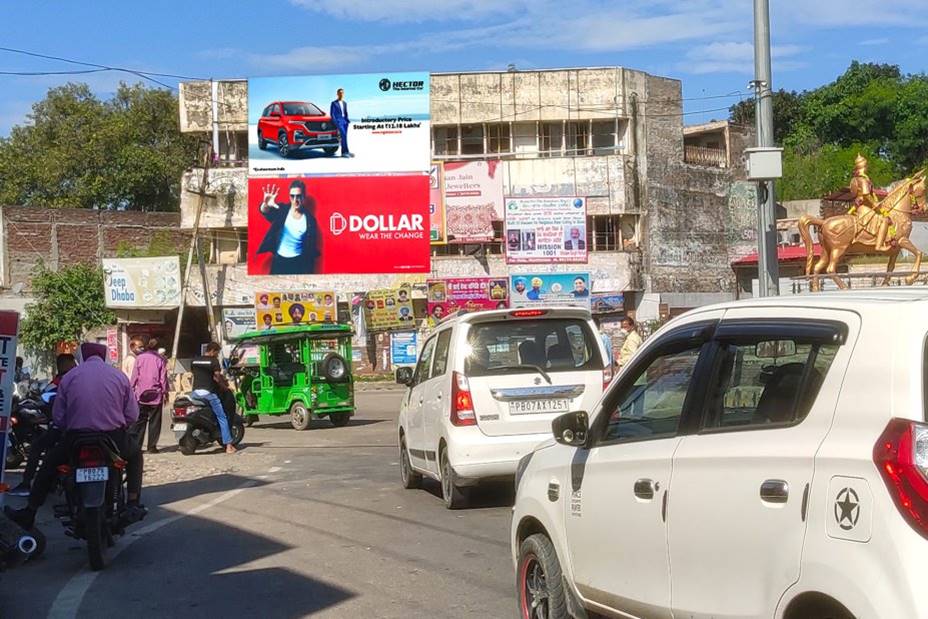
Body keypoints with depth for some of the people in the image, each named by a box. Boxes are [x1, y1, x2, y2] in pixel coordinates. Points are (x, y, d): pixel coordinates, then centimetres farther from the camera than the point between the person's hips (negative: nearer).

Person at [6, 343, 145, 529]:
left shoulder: (70, 376, 6)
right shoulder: (118, 376, 6)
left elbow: (57, 416, 5)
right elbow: (132, 415, 4)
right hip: (113, 438, 0)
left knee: (49, 465, 27)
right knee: (135, 455, 31)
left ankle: (29, 513, 24)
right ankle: (133, 505, 18)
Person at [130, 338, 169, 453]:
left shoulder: (139, 358, 3)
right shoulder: (160, 359, -2)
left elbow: (134, 376, 4)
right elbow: (163, 378, -1)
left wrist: (132, 390, 11)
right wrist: (165, 392, 6)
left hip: (141, 395, 2)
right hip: (156, 395, -2)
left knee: (139, 421, 7)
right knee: (154, 422, 4)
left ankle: (135, 445, 2)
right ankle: (152, 446, 2)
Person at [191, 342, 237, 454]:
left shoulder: (194, 361, 13)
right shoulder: (213, 361, -5)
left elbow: (193, 374, 17)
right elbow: (217, 377, -11)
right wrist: (224, 386, 3)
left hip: (196, 391, 5)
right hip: (208, 392, -5)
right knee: (222, 418, 2)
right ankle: (228, 445, -2)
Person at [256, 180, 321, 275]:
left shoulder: (309, 218, -2)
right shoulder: (282, 210, -1)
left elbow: (311, 246, 1)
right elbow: (267, 213, -23)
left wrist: (309, 268, -1)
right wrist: (266, 205, -47)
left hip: (299, 262, -1)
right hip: (279, 260, 1)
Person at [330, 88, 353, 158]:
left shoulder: (345, 103, 16)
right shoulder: (334, 103, -1)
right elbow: (332, 114, -5)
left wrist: (347, 120, 7)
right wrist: (336, 123, -13)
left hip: (344, 121, 6)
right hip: (338, 121, -6)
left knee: (343, 136, 2)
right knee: (344, 135, -19)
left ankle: (343, 152, 5)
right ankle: (346, 151, -22)